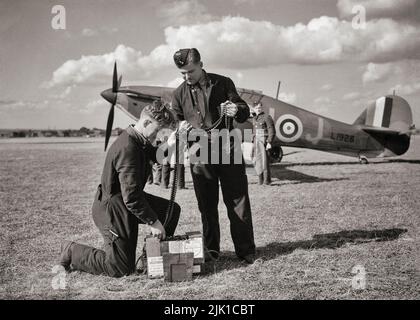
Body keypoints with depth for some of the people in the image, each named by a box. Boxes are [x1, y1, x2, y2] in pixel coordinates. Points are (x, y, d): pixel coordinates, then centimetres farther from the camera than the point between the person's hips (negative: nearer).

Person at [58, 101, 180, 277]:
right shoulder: (128, 148, -30)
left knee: (172, 210, 12)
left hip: (128, 202, 10)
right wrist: (153, 222, -22)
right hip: (111, 209, -10)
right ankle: (72, 252, 12)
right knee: (121, 268, -1)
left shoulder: (140, 141, 0)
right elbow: (131, 197, -31)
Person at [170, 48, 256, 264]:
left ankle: (246, 251, 9)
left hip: (228, 151, -1)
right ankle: (211, 250, 19)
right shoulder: (179, 94, 7)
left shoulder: (222, 83, 2)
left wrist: (237, 110, -20)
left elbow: (245, 112, 4)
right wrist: (181, 128, -8)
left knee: (238, 202, 1)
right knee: (206, 206, 7)